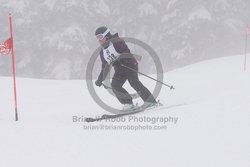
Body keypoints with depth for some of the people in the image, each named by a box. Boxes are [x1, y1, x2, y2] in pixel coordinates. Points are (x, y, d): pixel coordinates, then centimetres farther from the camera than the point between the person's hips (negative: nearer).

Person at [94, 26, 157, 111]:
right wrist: (100, 79, 17)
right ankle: (128, 103, -11)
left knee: (134, 82, -22)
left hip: (129, 64, -7)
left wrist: (118, 58, -32)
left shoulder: (116, 42, -7)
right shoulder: (103, 52, 14)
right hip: (119, 69, 7)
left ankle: (150, 101, -13)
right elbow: (104, 67, 21)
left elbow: (127, 52, -18)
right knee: (115, 85, -15)